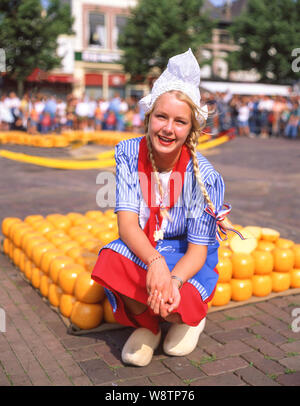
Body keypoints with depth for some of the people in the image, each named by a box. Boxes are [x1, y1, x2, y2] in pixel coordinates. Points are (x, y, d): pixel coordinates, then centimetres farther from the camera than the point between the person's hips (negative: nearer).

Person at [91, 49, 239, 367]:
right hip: (141, 247, 2)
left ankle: (192, 317, 10)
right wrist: (155, 261, -42)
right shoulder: (129, 154, -14)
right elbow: (127, 222, -21)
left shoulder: (204, 176, -20)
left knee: (171, 306, -32)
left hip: (187, 254, -2)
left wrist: (174, 280, -40)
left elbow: (198, 249, -17)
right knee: (111, 261, -32)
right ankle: (146, 325, -1)